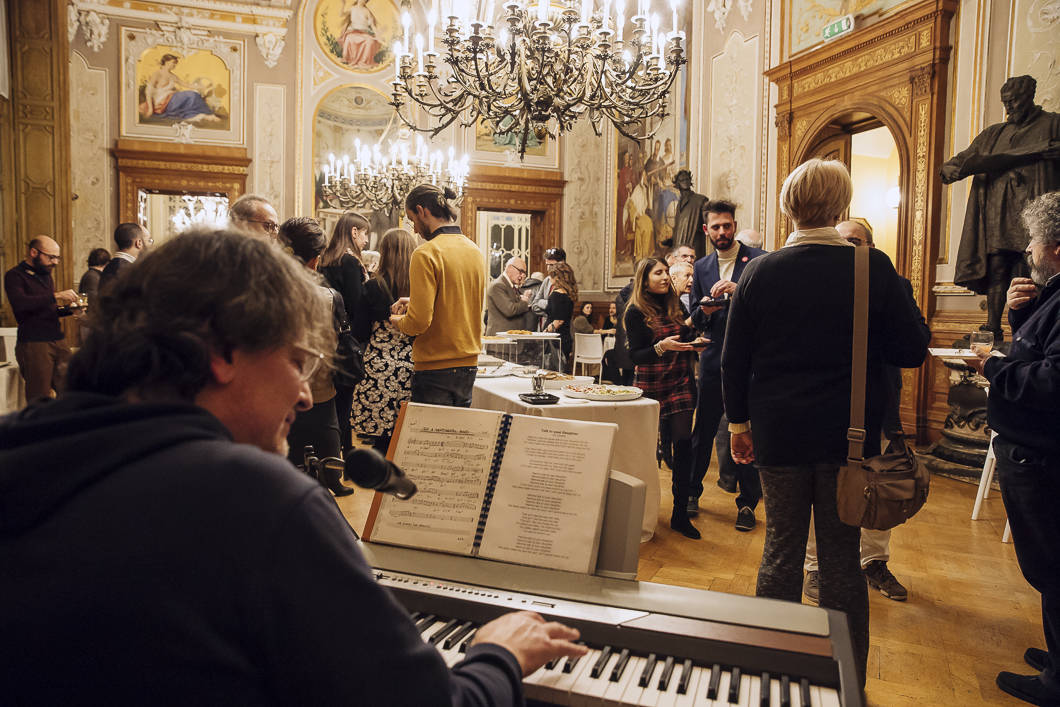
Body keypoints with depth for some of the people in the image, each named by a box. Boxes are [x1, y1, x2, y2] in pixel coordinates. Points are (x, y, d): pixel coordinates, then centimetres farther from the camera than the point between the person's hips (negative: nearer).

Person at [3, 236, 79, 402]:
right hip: (33, 343, -7)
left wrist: (69, 309, 8)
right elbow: (20, 304, -23)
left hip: (57, 341, 7)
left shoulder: (46, 275, 21)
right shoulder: (14, 275, -3)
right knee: (40, 401, -5)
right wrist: (56, 296, -24)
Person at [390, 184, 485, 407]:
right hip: (469, 365, 7)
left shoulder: (426, 254, -15)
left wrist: (398, 321, 1)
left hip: (435, 369, -7)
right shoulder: (476, 251, 8)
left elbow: (419, 322, -20)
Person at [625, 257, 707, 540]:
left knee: (683, 443, -4)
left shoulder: (676, 305, 10)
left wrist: (695, 342, 0)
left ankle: (680, 514, 4)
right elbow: (635, 356, -10)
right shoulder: (636, 312, -4)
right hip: (650, 386, -4)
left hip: (680, 384, 4)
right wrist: (662, 346, -25)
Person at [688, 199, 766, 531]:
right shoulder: (702, 267, 11)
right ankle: (691, 491, 26)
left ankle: (747, 503, 17)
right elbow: (693, 319, 12)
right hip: (714, 359, 3)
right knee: (703, 429, 10)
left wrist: (740, 290, -24)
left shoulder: (759, 260, -2)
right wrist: (704, 311, -10)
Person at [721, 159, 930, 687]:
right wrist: (900, 294, 13)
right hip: (850, 435, 0)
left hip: (779, 432, 1)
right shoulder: (873, 268, -9)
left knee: (781, 550, 12)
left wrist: (739, 422, 11)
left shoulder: (759, 273, -5)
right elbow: (912, 350, -1)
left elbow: (734, 360, 0)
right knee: (842, 556, 11)